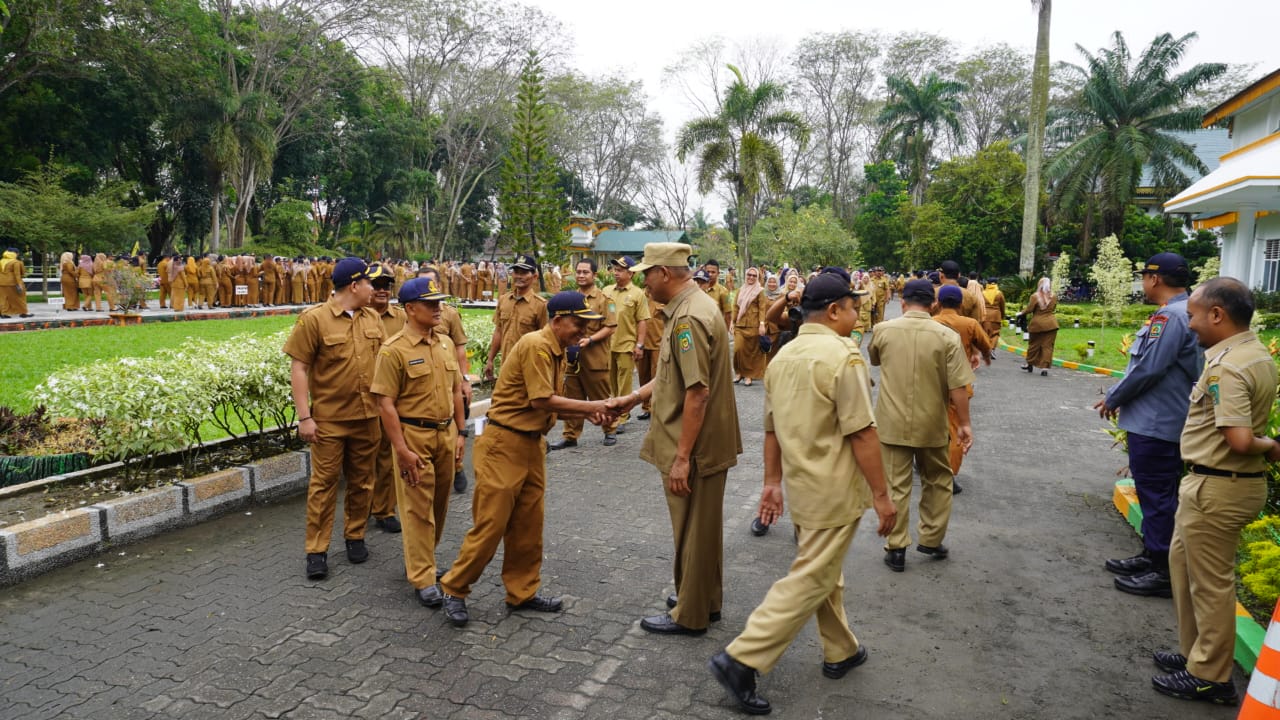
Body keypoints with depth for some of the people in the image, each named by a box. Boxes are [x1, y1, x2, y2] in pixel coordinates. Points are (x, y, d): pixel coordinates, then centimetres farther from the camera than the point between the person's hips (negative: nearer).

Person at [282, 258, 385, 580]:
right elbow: (298, 368, -9)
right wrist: (304, 417, -13)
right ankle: (317, 550, 13)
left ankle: (355, 537, 29)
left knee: (362, 481, 13)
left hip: (368, 417, 5)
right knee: (324, 483, 3)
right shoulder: (313, 319, -9)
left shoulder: (372, 318, 6)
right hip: (329, 418, -4)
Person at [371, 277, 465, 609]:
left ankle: (422, 559, 34)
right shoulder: (394, 350, -13)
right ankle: (423, 579, 10)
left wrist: (460, 432, 11)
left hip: (445, 433, 6)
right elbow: (386, 403, -14)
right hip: (414, 436, -6)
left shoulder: (445, 344, 8)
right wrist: (402, 450, -17)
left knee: (439, 503, 15)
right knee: (418, 507, 1)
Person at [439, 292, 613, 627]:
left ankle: (522, 592, 26)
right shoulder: (536, 345, -17)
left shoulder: (557, 352, 12)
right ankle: (454, 590, 15)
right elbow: (541, 401, -22)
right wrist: (590, 406, -15)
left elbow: (553, 402, 11)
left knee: (528, 526, 14)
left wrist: (587, 412, -6)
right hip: (504, 444, -9)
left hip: (533, 444, 9)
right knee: (490, 524, -2)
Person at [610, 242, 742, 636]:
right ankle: (706, 599, 37)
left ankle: (690, 615, 22)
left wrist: (681, 457, -24)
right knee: (704, 526, 21)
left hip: (695, 448, -10)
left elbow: (697, 393, -27)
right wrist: (633, 398, 17)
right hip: (708, 444, 10)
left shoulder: (689, 317, -23)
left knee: (692, 530, 5)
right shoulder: (695, 304, 10)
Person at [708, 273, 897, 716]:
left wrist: (772, 482, 17)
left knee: (824, 572, 21)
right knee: (810, 581, -2)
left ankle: (840, 653, 36)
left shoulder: (783, 356, 7)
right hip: (833, 492, -8)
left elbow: (772, 429, 11)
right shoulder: (842, 356, -17)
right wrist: (881, 494, -12)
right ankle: (742, 660, -3)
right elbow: (861, 433, -19)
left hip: (800, 486, 8)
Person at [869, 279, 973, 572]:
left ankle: (896, 549, 11)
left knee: (896, 485, 7)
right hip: (931, 424, 0)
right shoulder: (947, 336, -10)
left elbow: (874, 360, 16)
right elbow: (958, 386, -11)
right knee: (937, 481, 20)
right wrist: (964, 423, -1)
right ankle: (931, 540, 28)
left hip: (892, 423, 0)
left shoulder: (883, 330, -5)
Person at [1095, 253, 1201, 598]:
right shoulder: (1184, 313, 12)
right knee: (1156, 493, 19)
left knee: (1156, 496, -1)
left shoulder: (1170, 316, -21)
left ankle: (1163, 573, 8)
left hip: (1154, 425, -10)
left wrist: (1112, 399, -9)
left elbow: (1147, 369, -24)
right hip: (1164, 421, 10)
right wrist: (1121, 397, 16)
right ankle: (1152, 555, 31)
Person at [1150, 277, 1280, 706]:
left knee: (1210, 582, 4)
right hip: (1237, 481, 10)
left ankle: (1210, 677, 19)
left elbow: (1239, 440, -29)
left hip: (1216, 487, -10)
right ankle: (1197, 652, 34)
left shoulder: (1226, 367, -24)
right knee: (1182, 561, 22)